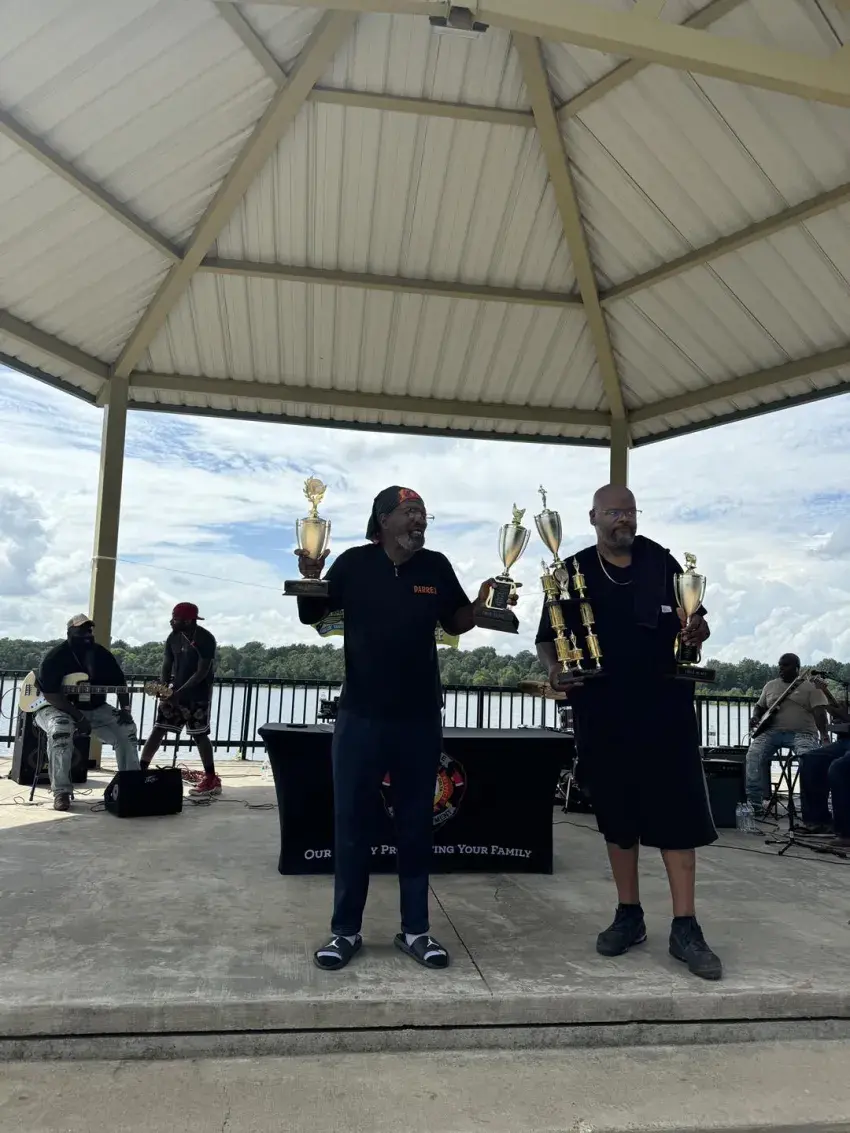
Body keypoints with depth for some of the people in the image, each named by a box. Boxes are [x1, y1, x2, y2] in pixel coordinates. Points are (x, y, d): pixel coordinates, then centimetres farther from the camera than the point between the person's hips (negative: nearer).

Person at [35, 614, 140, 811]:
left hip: (94, 709, 6)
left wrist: (125, 709, -9)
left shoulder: (101, 654, 2)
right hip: (56, 708, -5)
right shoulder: (54, 657, -15)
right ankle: (62, 792, -31)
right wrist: (78, 717, -30)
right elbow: (50, 694, -23)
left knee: (127, 728, -10)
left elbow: (120, 682, 7)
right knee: (60, 729, -38)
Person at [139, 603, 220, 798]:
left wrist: (179, 692, -24)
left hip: (198, 694, -6)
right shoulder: (173, 637, 3)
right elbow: (167, 665, 5)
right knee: (159, 728, 2)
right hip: (176, 691, 6)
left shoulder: (205, 639, -18)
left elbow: (202, 672, -20)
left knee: (199, 735, -5)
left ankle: (211, 779, 5)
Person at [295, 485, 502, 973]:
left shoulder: (436, 566, 0)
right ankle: (346, 930, 19)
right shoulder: (354, 564, -5)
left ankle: (416, 929, 23)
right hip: (362, 715, -1)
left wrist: (481, 605, -9)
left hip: (420, 717, 2)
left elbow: (455, 622, 10)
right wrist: (310, 579, -18)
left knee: (416, 824, 10)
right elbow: (311, 616, 2)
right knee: (352, 823, 5)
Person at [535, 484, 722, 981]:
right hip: (603, 713, 1)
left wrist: (697, 632, -15)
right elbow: (548, 637, 5)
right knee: (617, 814, 10)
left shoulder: (662, 563, 4)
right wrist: (554, 668, -16)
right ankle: (629, 916, 25)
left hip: (666, 707, 0)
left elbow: (694, 623, 9)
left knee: (678, 811, 1)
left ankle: (686, 927, 12)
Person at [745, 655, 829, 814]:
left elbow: (819, 712, -8)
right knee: (754, 754, -24)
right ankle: (755, 802, -22)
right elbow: (759, 706, 24)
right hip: (772, 731, 3)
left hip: (802, 733, -3)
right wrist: (755, 718, 0)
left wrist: (825, 735, -24)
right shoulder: (770, 685, 18)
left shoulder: (810, 686, 3)